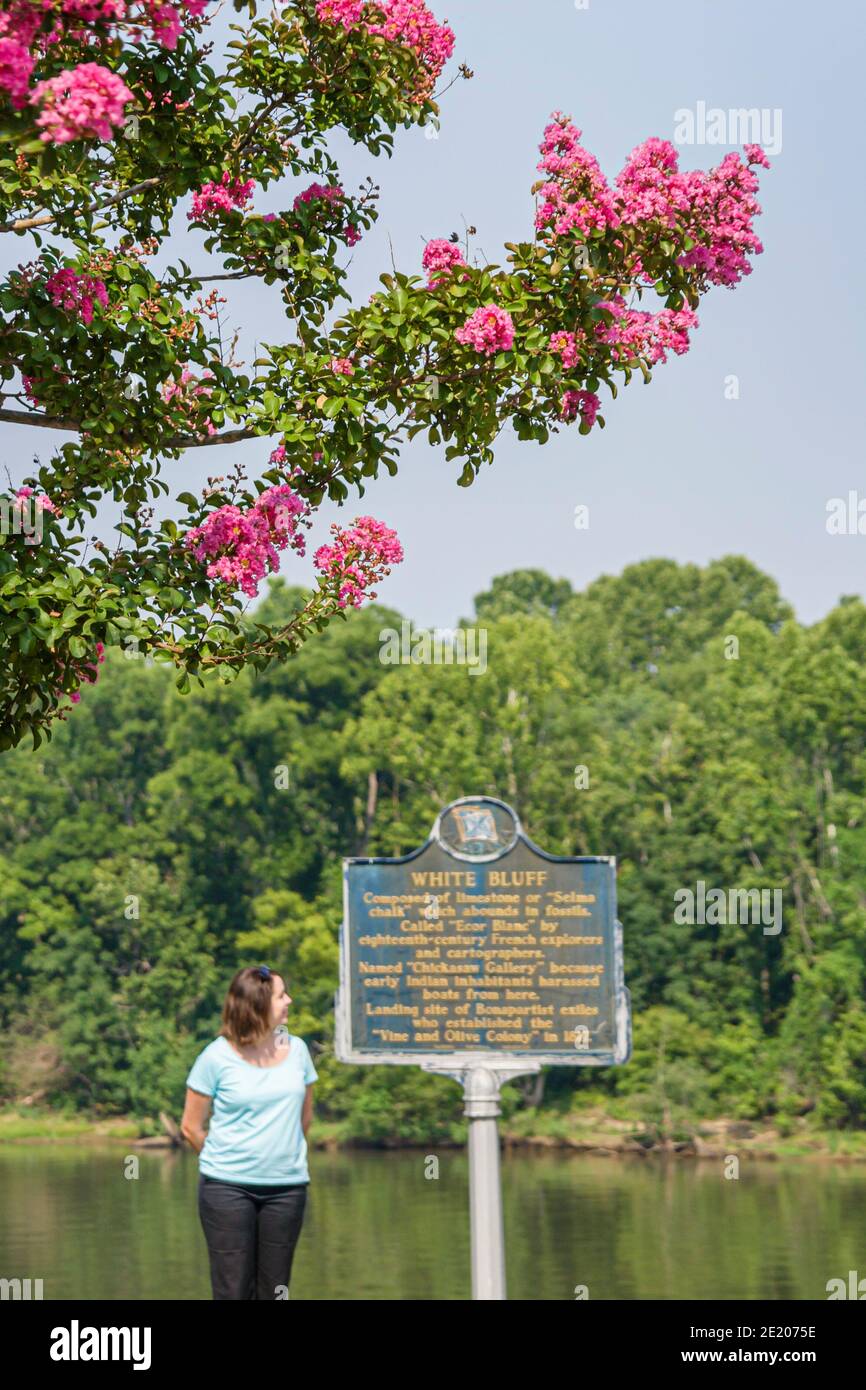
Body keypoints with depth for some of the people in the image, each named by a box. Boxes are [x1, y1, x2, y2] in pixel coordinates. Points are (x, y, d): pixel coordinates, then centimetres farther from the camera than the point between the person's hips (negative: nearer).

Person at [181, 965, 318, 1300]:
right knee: (233, 1291, -1)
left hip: (286, 1185, 3)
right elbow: (191, 1127, 2)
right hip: (227, 1188, -3)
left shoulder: (296, 1049, 4)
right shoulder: (217, 1057, -7)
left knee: (274, 1290, 7)